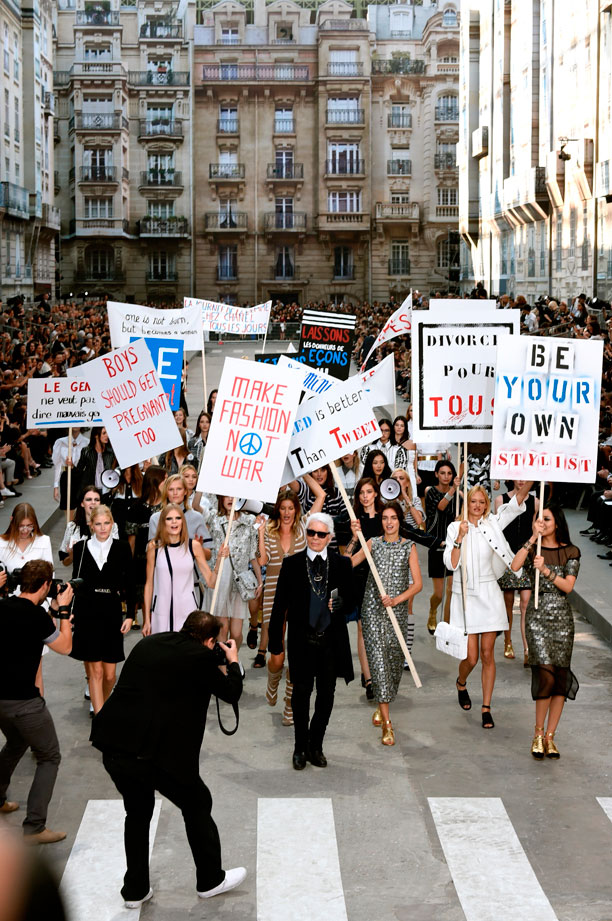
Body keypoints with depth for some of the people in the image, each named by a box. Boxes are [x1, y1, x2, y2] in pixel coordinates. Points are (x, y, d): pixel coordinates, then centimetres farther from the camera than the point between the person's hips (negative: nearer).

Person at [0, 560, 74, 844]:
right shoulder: (36, 616, -18)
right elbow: (65, 647, -5)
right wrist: (63, 610, 2)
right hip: (23, 701, -7)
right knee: (49, 757, 6)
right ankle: (34, 827, -1)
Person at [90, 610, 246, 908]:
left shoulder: (148, 644, 13)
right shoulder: (201, 657, -4)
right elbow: (231, 693, 9)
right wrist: (233, 661, 28)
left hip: (113, 747, 6)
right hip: (157, 754, -6)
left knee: (138, 812, 26)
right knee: (197, 805, 18)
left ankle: (135, 890, 33)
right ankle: (210, 880, 32)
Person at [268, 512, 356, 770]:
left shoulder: (342, 564, 2)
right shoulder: (291, 564, -2)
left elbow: (351, 600, 11)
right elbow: (279, 607, 0)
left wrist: (341, 602, -15)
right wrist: (275, 647, -2)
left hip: (332, 640, 2)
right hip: (302, 640, -1)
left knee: (326, 695, 9)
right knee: (301, 693, 4)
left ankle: (315, 746, 25)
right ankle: (300, 747, 20)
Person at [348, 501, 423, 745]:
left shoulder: (408, 547, 3)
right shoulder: (373, 543, 5)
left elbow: (417, 584, -2)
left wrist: (396, 599, -15)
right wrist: (354, 539, -17)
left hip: (398, 610, 1)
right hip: (373, 609, -1)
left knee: (394, 659, 7)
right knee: (378, 658, -11)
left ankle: (382, 706, 33)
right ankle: (387, 723, -13)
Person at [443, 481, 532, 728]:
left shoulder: (493, 524, 4)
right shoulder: (455, 528, 1)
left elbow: (515, 504, -10)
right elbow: (451, 564, -8)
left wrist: (530, 480, -26)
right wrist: (460, 537, -20)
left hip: (489, 595, 1)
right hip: (464, 596, -1)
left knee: (487, 655, 2)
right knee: (471, 658, -2)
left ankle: (486, 708, 12)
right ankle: (461, 684, 32)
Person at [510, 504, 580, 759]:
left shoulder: (570, 552, 6)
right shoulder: (532, 547, 5)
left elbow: (568, 586, -4)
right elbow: (514, 566, -14)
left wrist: (546, 570, -16)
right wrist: (533, 538, -17)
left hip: (562, 616, 2)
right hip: (537, 614, -2)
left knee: (560, 677, 1)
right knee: (546, 674, -14)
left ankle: (549, 737, 10)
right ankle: (538, 735, 1)